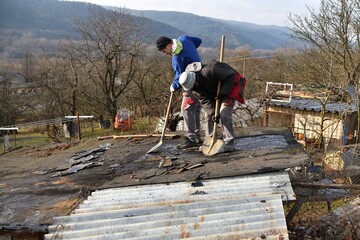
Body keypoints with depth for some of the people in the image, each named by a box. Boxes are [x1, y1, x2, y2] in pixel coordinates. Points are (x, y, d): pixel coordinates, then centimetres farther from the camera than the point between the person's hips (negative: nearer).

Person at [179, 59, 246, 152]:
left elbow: (231, 76, -31)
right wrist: (213, 113, -25)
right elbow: (204, 100, -14)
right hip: (213, 93, 7)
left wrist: (223, 93, -30)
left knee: (224, 114, -17)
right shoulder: (193, 86, -15)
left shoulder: (209, 70, -38)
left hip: (229, 86, -7)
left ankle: (229, 143, -10)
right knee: (208, 115, 3)